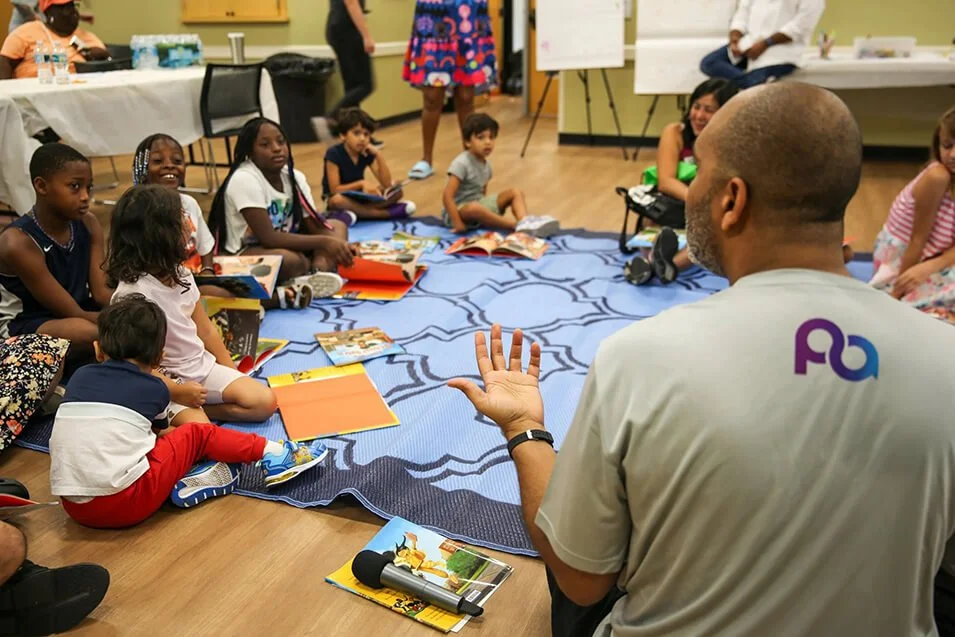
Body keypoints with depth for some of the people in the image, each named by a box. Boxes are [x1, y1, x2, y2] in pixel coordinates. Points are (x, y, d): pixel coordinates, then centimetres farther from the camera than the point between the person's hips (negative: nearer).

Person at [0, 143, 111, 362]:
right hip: (22, 326, -7)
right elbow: (73, 314, -24)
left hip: (77, 311, 7)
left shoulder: (87, 224, -5)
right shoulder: (18, 242, -24)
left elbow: (102, 292, -10)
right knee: (86, 331, -36)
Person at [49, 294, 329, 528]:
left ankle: (183, 482, 8)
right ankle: (273, 453, 16)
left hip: (74, 507, 4)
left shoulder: (80, 377, 13)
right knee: (198, 434, 10)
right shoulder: (154, 389, 5)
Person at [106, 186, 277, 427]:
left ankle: (193, 408, -3)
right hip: (165, 381, -7)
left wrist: (233, 374, 11)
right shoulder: (132, 292, -20)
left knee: (265, 401, -6)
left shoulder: (181, 275, 4)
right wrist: (177, 391, -21)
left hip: (202, 365, 8)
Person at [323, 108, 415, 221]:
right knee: (337, 200, -41)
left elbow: (387, 184, -14)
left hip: (360, 197, 5)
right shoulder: (334, 154, -20)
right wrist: (361, 183, -28)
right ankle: (392, 212, -34)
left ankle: (352, 213, -26)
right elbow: (334, 190, -23)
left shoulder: (367, 154, -7)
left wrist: (378, 155, -23)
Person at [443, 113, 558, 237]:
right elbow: (447, 196, -25)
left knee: (515, 192, -3)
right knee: (474, 208, -42)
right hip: (459, 210, -8)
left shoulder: (486, 165, 6)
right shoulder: (461, 164, -19)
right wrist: (457, 223, -29)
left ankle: (525, 222, -32)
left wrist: (486, 211, 1)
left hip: (480, 204, 8)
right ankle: (518, 225, -37)